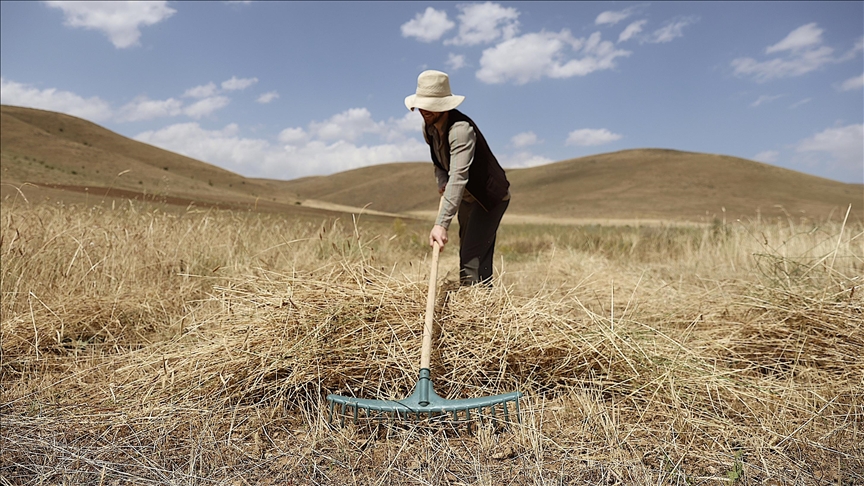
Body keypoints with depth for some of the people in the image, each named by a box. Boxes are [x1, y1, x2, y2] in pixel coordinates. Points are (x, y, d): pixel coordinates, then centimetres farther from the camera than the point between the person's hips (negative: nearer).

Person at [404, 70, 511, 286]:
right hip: (467, 197, 9)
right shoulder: (428, 126, -4)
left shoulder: (461, 129, -33)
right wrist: (441, 181, -9)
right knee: (468, 251, 15)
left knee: (472, 258, -19)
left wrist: (441, 223, -51)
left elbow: (459, 177, -43)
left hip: (490, 197, -9)